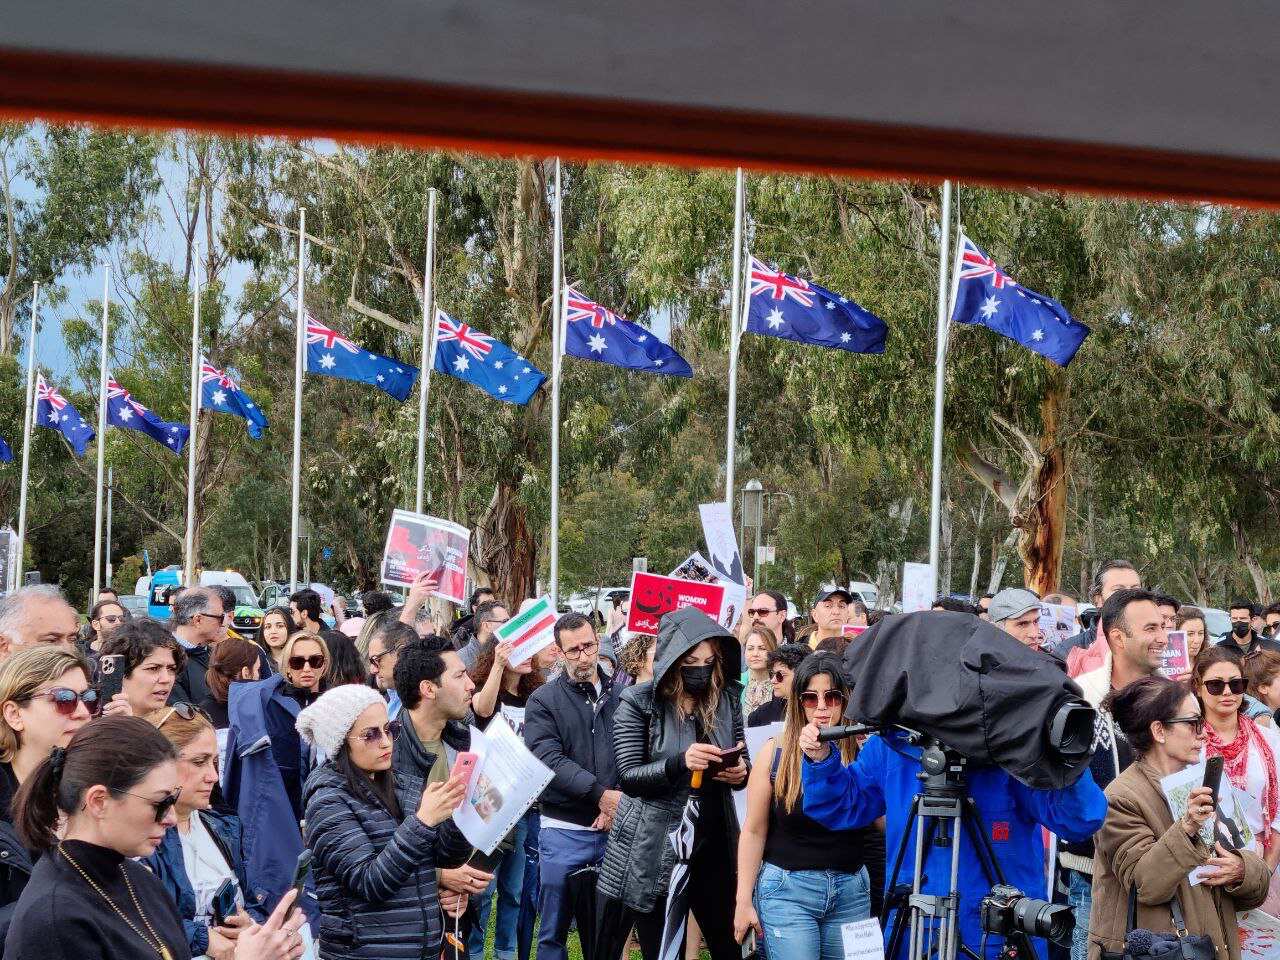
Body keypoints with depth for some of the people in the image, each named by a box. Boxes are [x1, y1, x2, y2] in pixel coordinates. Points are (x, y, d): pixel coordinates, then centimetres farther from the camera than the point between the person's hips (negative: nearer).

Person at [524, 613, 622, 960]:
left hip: (614, 828, 2)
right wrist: (601, 794, -19)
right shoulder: (544, 700, 0)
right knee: (554, 932, 3)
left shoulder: (622, 695, 9)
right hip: (563, 830, -2)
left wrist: (621, 800, -15)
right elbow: (548, 759, -12)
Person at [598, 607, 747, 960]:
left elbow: (739, 766, 14)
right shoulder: (638, 702, -8)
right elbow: (628, 776, -13)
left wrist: (740, 773, -11)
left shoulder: (726, 699, 4)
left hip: (713, 843, 3)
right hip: (654, 850, -3)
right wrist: (680, 762, -29)